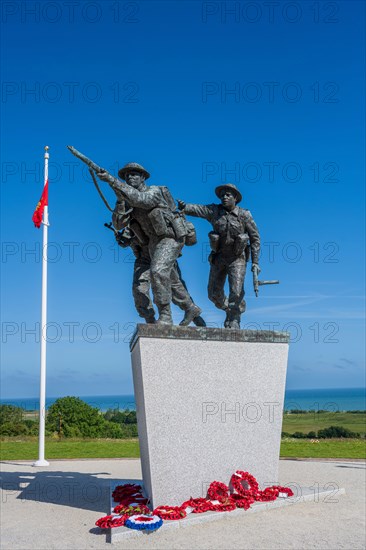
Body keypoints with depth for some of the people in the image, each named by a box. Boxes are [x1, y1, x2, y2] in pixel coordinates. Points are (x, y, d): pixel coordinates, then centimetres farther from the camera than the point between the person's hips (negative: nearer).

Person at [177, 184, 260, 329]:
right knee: (214, 294, 6)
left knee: (236, 292, -17)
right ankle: (230, 311, 35)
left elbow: (255, 238, -5)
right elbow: (197, 209, -23)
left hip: (237, 258, -3)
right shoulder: (214, 211, -6)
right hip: (219, 257, 3)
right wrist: (184, 207, -45)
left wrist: (255, 262, -10)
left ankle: (233, 324, 0)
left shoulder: (245, 215, -10)